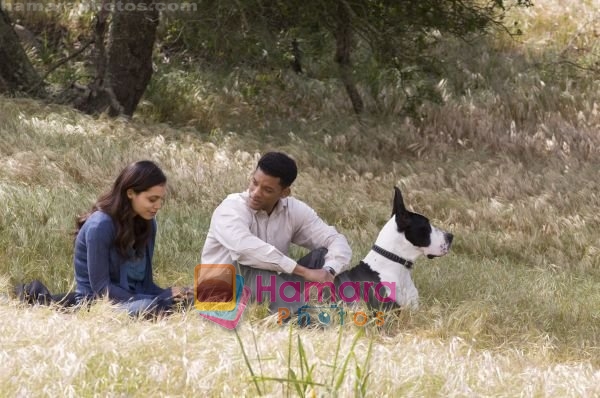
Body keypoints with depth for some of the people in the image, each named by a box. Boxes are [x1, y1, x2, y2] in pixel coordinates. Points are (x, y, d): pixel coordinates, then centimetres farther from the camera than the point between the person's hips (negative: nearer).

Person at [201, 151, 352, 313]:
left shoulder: (294, 210, -3)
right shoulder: (231, 210, -20)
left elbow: (337, 241, -5)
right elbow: (246, 248, -40)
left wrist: (328, 272, -30)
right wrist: (305, 272, -41)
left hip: (269, 292, 6)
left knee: (322, 254, -9)